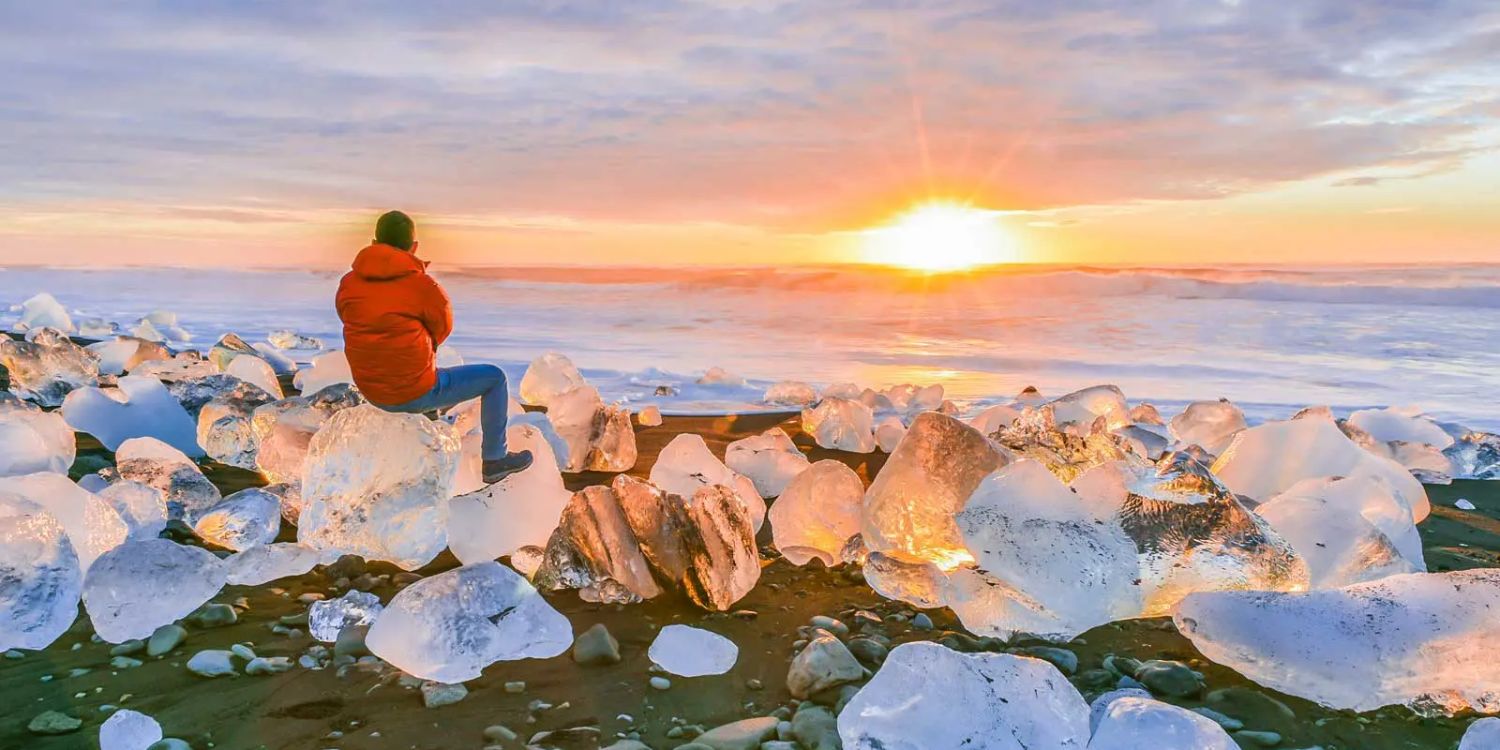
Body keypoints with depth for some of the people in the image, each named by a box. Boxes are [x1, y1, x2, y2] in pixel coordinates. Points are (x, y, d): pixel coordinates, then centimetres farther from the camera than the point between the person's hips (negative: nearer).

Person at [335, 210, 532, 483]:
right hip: (416, 393, -6)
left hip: (372, 390, 7)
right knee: (494, 378, 12)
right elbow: (444, 325, -2)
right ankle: (494, 460, 19)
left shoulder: (348, 283, -2)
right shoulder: (421, 285, -18)